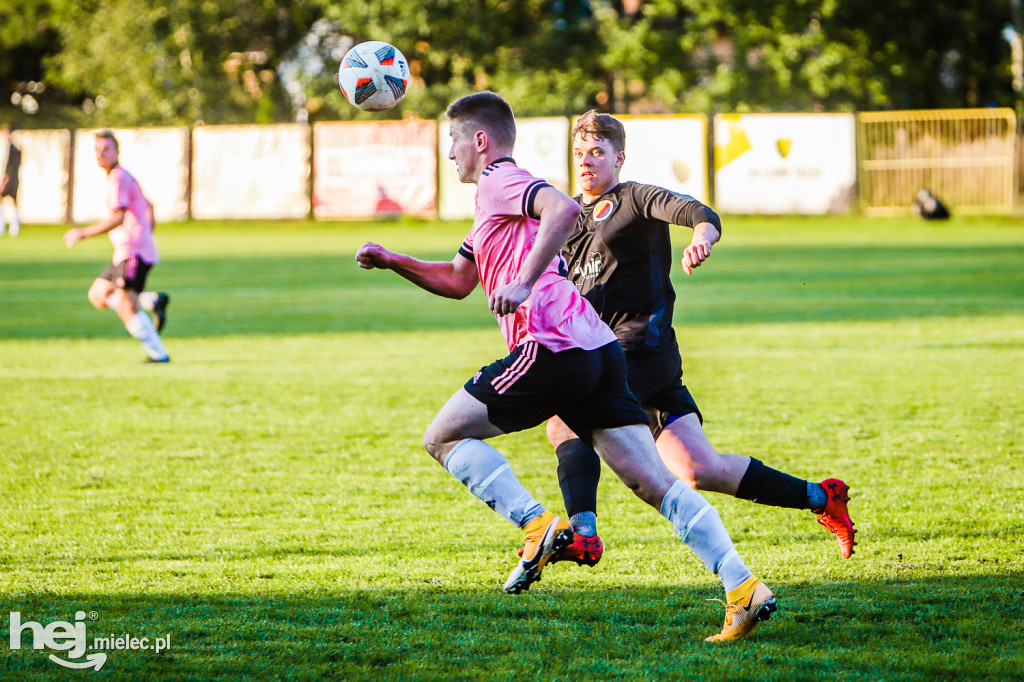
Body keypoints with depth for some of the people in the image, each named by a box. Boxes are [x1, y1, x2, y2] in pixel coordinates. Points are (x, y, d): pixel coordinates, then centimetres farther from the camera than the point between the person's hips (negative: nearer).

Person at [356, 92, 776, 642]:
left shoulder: (500, 181, 0)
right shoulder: (496, 197, 30)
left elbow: (563, 208, -22)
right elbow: (457, 281, 39)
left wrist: (524, 282, -25)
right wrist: (391, 260, 30)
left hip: (552, 349, -9)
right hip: (599, 349, 9)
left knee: (443, 437, 4)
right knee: (655, 483, 1)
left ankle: (537, 526, -11)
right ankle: (743, 590, -11)